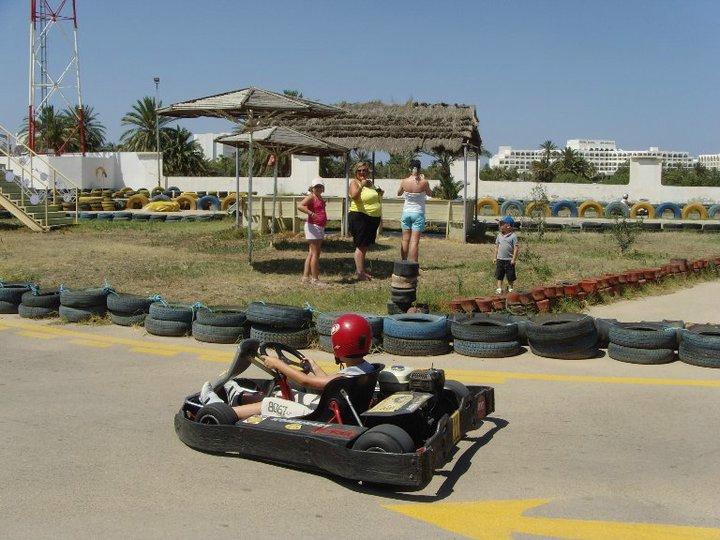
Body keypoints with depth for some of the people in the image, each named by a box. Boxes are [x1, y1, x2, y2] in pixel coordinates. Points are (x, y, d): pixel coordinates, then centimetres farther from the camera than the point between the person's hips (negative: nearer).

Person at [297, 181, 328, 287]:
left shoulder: (320, 197, 16)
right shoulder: (311, 197, -10)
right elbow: (300, 206, -27)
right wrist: (311, 213, -36)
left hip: (320, 227, 10)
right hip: (313, 226, -9)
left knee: (312, 253, 12)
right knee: (315, 253, -7)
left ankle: (305, 276, 18)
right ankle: (315, 279, -4)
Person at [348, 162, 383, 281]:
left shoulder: (370, 183, 16)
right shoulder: (354, 182, -6)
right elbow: (354, 196, -24)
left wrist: (379, 194, 9)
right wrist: (361, 186, -35)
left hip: (374, 218, 8)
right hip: (360, 217, -8)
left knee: (366, 245, 15)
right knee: (361, 246, -8)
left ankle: (361, 268, 25)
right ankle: (360, 273, -6)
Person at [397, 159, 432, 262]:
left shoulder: (404, 182, -5)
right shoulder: (424, 182, -11)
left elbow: (399, 194, 14)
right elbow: (430, 193, 9)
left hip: (406, 212, 2)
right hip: (418, 213, -2)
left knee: (405, 240, 12)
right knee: (414, 241, -4)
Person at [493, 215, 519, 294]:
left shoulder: (513, 236, -10)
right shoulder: (499, 235, 6)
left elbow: (516, 248, -10)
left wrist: (513, 259, -13)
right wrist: (495, 257, 12)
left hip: (509, 260, -5)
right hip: (500, 259, 5)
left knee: (510, 276, 7)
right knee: (499, 275, 7)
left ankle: (510, 288, 22)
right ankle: (499, 288, 13)